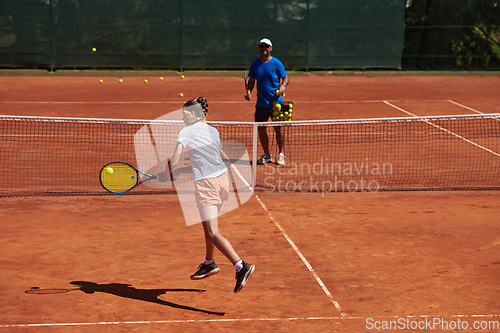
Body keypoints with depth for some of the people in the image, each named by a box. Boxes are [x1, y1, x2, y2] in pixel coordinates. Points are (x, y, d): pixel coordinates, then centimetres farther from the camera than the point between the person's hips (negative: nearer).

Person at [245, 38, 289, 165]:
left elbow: (285, 78, -1)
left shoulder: (276, 63, -3)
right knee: (261, 129, 4)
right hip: (261, 103, 4)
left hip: (276, 102, -4)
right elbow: (251, 80, 15)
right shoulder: (255, 64, 8)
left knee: (278, 129, -2)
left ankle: (281, 155, 9)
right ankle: (266, 155, 16)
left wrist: (283, 86, -22)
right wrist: (249, 91, -4)